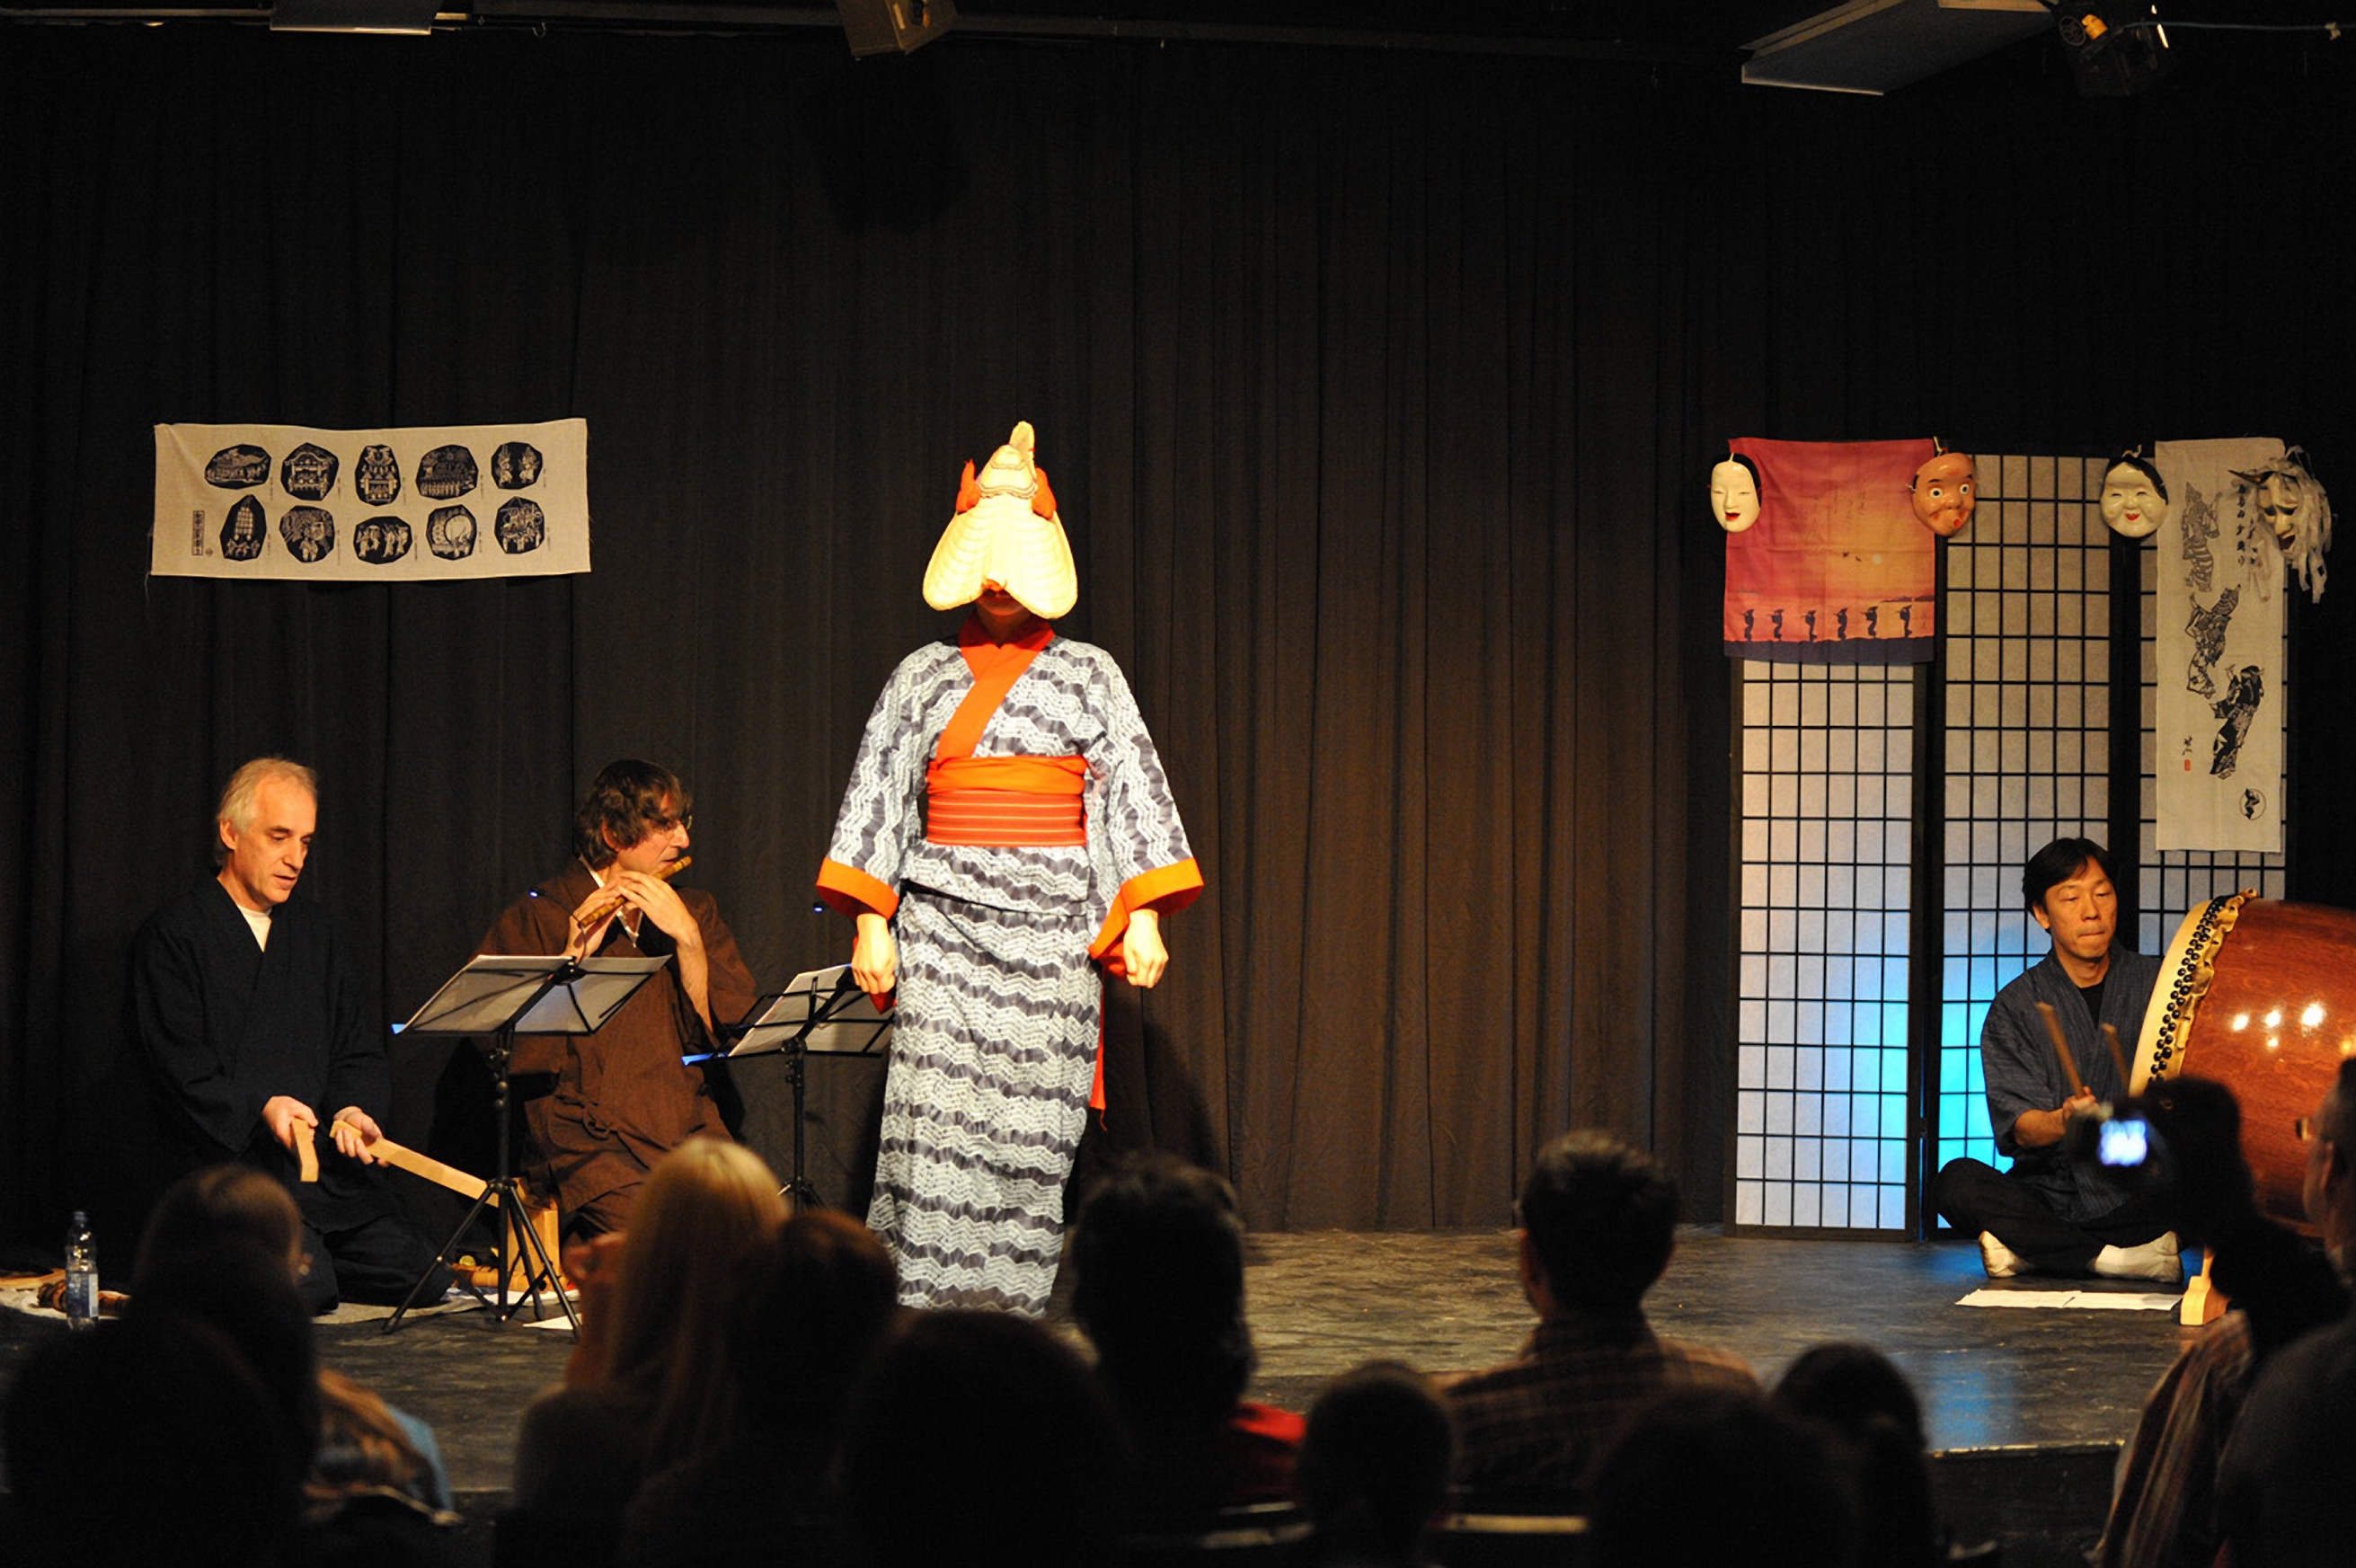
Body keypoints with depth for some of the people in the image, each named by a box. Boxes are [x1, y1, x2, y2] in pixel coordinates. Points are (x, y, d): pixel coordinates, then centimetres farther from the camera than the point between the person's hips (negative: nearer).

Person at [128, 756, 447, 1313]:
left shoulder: (317, 931, 20)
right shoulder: (171, 936, 0)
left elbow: (361, 1052, 17)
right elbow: (181, 1069, -9)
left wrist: (353, 1110, -6)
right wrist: (262, 1108, -25)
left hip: (334, 1163, 6)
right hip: (233, 1165, -6)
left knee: (425, 1281, -11)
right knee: (305, 1289, -28)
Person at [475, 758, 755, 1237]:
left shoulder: (695, 912, 19)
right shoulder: (536, 919, 6)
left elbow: (725, 1028, 6)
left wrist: (687, 937, -5)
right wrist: (573, 957, -11)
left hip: (688, 1127, 4)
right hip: (588, 1138, -4)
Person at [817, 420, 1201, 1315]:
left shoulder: (1087, 674, 9)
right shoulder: (924, 676, 11)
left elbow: (1132, 789, 5)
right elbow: (880, 793, 9)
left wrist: (1144, 913, -4)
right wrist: (871, 920, 0)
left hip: (1052, 928, 0)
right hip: (943, 925, 0)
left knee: (1031, 1125, -4)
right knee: (938, 1115, -9)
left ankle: (1011, 1318, 0)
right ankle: (924, 1311, -7)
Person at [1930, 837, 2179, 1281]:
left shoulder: (2158, 983, 8)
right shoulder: (2016, 1006, 5)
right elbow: (2018, 1126, -8)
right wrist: (2062, 1123, -32)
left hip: (2143, 1191, 0)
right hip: (2050, 1190, 0)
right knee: (1956, 1182, -27)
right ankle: (2127, 1255, -26)